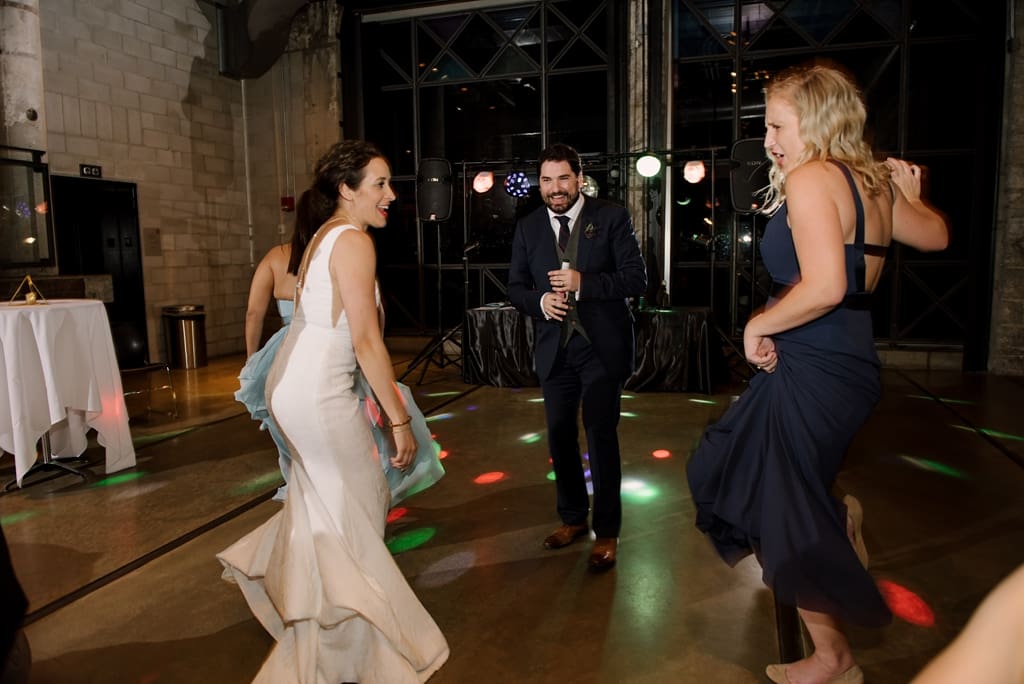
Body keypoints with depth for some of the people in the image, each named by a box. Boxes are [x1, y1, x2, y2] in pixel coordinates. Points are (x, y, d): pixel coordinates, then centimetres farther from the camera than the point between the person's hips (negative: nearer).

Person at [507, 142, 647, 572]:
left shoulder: (611, 218, -6)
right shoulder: (528, 227, 6)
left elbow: (636, 278, -11)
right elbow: (515, 286, 8)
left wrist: (584, 283, -23)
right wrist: (540, 302, -13)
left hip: (601, 346, -4)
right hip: (554, 347, 4)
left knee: (601, 436, 0)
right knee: (560, 436, 14)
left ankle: (606, 532, 17)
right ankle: (572, 517, 34)